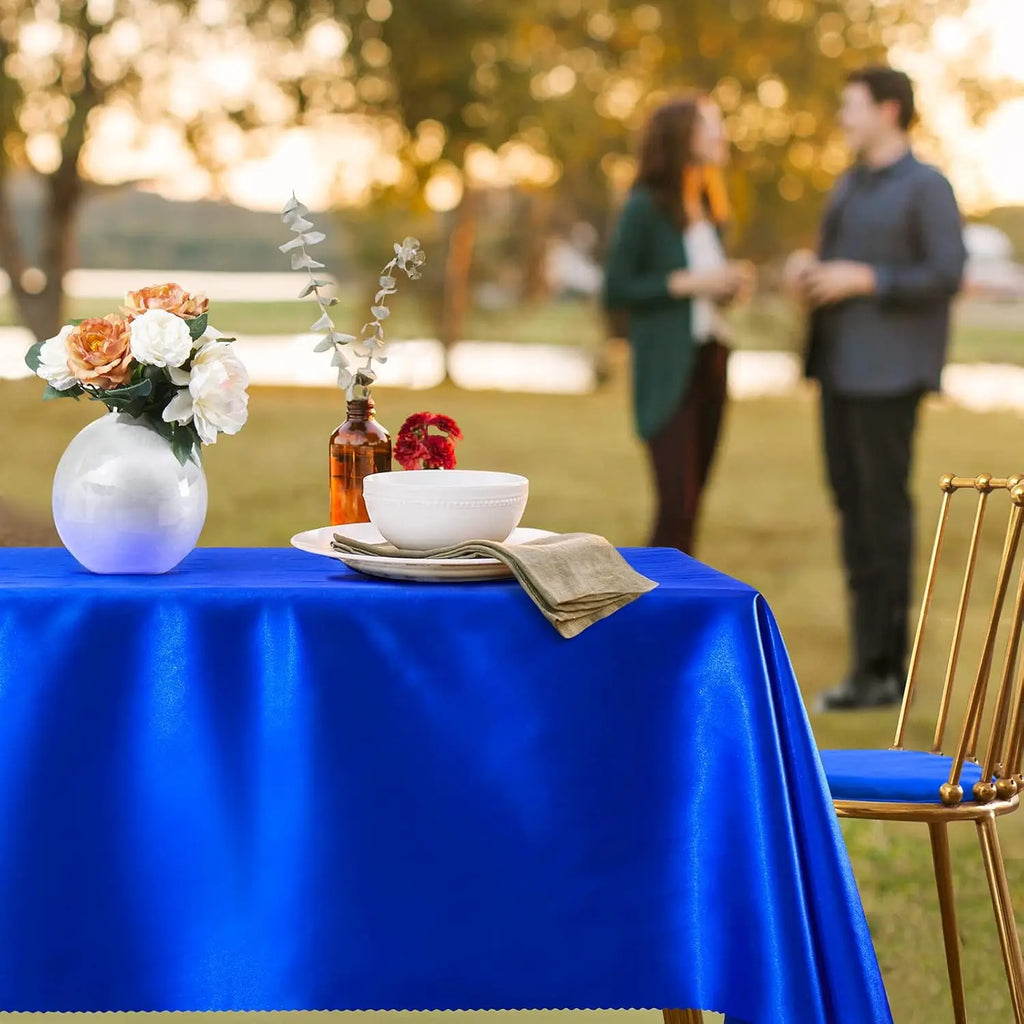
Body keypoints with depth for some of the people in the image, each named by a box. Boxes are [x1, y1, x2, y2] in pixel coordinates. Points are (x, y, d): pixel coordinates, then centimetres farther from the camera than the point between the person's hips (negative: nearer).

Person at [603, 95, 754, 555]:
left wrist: (729, 285, 4)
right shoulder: (645, 207, -7)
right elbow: (615, 291, -10)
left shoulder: (708, 210, 15)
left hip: (710, 361, 7)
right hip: (667, 370, -7)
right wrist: (688, 283, -15)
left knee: (690, 503, 7)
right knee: (677, 504, -13)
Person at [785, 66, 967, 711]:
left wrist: (861, 279, -18)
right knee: (851, 502, 7)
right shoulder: (849, 186, 17)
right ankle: (872, 657, 12)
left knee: (884, 505, -7)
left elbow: (947, 277, -15)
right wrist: (806, 270, 1)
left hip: (890, 372, -8)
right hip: (841, 366, 8)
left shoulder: (928, 187, -8)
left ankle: (884, 665, -2)